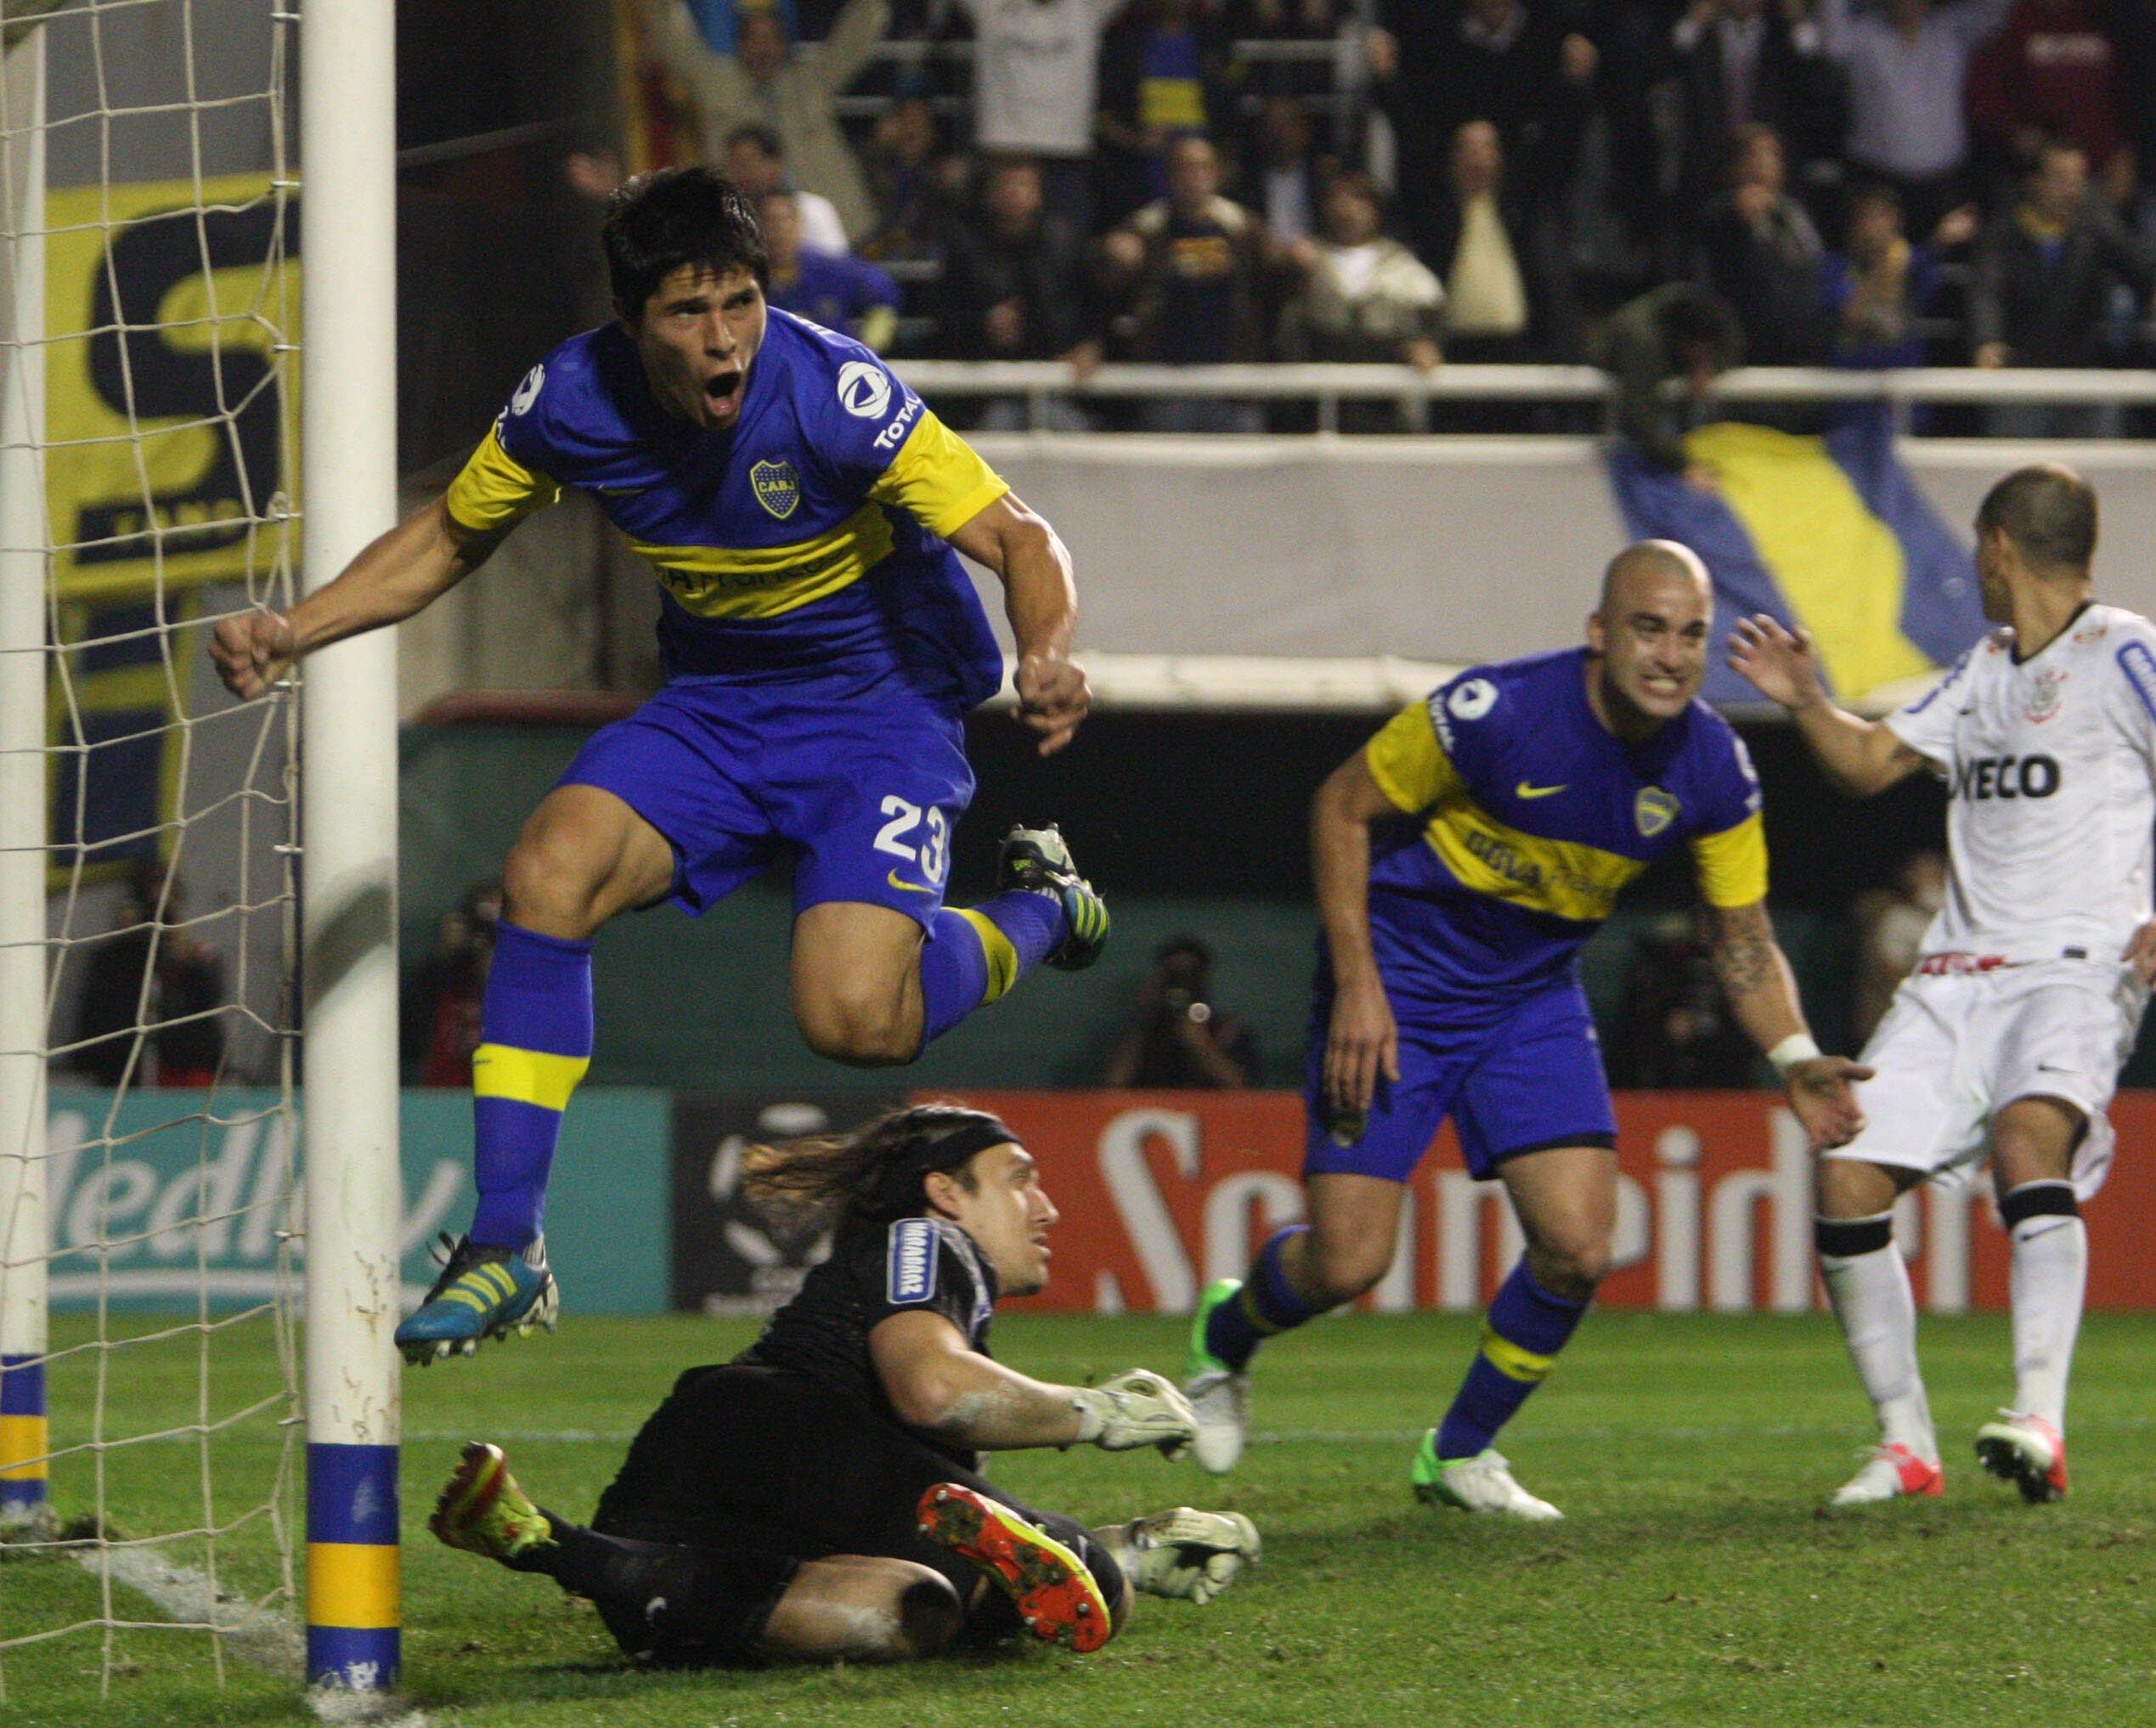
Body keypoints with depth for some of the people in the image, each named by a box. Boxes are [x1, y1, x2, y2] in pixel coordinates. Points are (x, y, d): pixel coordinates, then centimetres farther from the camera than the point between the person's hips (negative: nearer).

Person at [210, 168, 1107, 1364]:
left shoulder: (833, 393, -26)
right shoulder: (573, 400, -13)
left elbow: (1017, 539, -21)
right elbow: (446, 540, 6)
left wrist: (1047, 659, -42)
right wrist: (293, 631, -9)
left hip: (882, 701, -4)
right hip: (712, 704, 4)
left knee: (851, 1019, -24)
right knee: (549, 873, -24)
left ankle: (1033, 911, 11)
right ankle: (504, 1250, -16)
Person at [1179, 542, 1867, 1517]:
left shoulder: (1712, 769, -11)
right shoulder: (1497, 712, -25)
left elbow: (1743, 938, 1)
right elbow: (1342, 807, -12)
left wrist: (1795, 1059, -17)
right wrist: (1357, 988, -17)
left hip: (1533, 997, 4)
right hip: (1400, 984, -4)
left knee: (1578, 1249, -9)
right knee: (1348, 1262, -10)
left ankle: (1459, 1454, 15)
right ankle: (1225, 1335, 27)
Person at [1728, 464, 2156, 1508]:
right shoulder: (1982, 670, 21)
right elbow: (1870, 763, 30)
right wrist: (1805, 704, 12)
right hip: (1958, 976, 8)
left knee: (2029, 1128, -35)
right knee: (1848, 1177, -4)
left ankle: (2040, 1422, -44)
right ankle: (1905, 1443, 7)